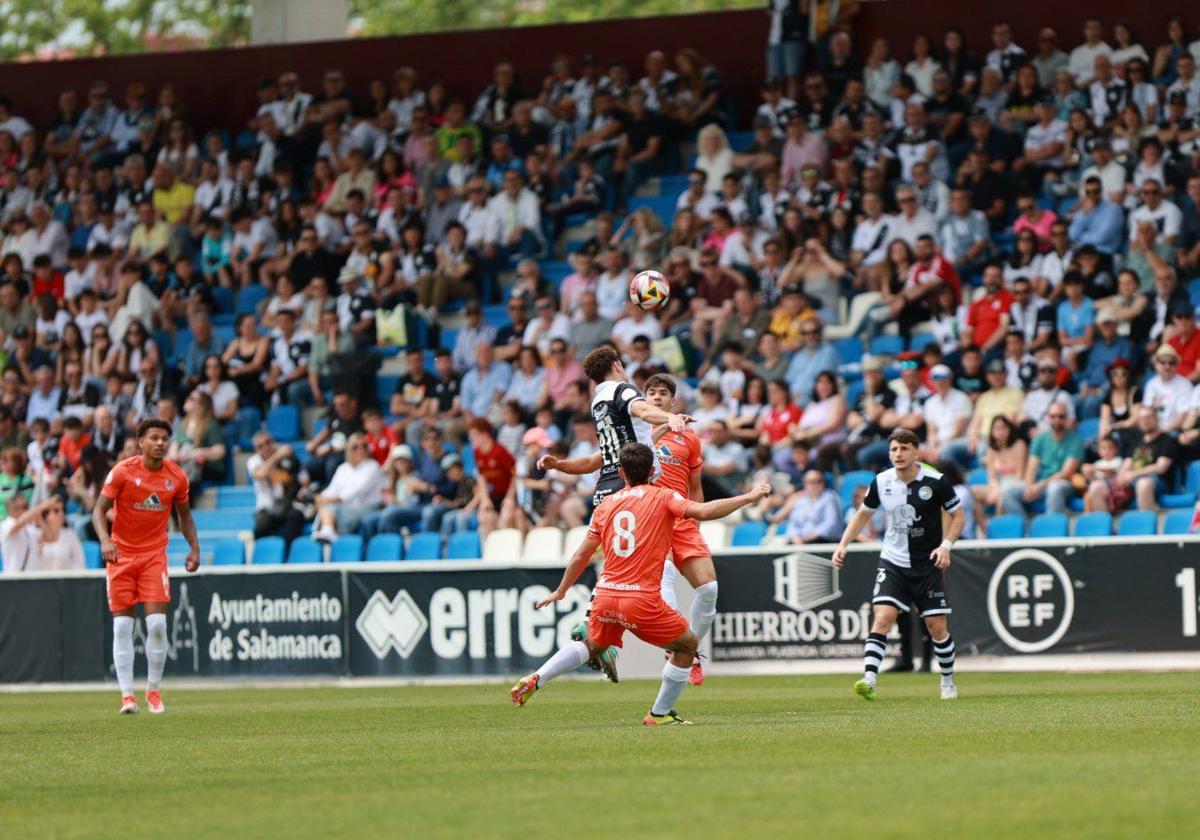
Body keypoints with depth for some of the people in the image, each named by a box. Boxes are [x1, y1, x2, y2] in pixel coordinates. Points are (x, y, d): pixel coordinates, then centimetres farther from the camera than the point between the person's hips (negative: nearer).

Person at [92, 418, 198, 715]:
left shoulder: (177, 477, 0)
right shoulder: (122, 471, -9)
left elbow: (185, 516, 14)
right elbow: (100, 509, -9)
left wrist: (194, 547, 1)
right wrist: (105, 540, -27)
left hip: (155, 555, 1)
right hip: (121, 554, -1)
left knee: (157, 623, -10)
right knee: (122, 626, -3)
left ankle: (154, 691, 5)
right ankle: (127, 695, 0)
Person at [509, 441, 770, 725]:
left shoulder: (606, 505, 12)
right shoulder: (662, 497, -1)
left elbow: (581, 557, 16)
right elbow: (702, 511, -18)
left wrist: (560, 592, 30)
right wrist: (749, 497, -10)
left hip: (605, 596, 5)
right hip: (642, 600, -5)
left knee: (592, 646, 31)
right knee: (687, 644, 16)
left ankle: (534, 680, 16)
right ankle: (660, 713, 18)